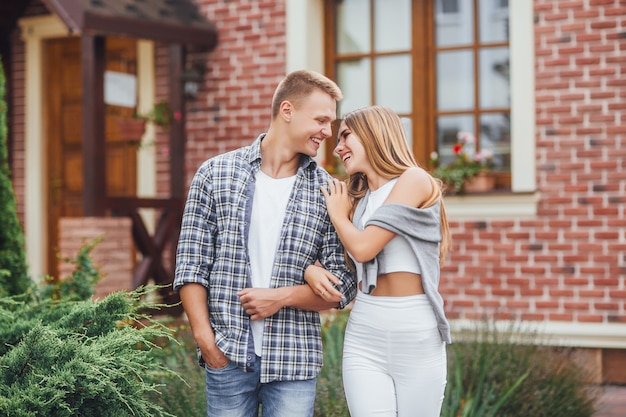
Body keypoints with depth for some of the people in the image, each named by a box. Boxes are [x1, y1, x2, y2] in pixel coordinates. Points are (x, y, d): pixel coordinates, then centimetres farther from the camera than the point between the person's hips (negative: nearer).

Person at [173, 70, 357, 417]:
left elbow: (342, 286, 2)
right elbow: (191, 264, 2)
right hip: (228, 355, 0)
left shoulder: (328, 192, 4)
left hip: (293, 360, 1)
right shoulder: (215, 174, 3)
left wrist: (282, 297, -11)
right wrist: (204, 337, -6)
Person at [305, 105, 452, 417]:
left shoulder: (414, 181, -7)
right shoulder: (357, 197, 14)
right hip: (364, 334, 5)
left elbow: (363, 248, -14)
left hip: (416, 332, -5)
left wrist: (338, 214, 4)